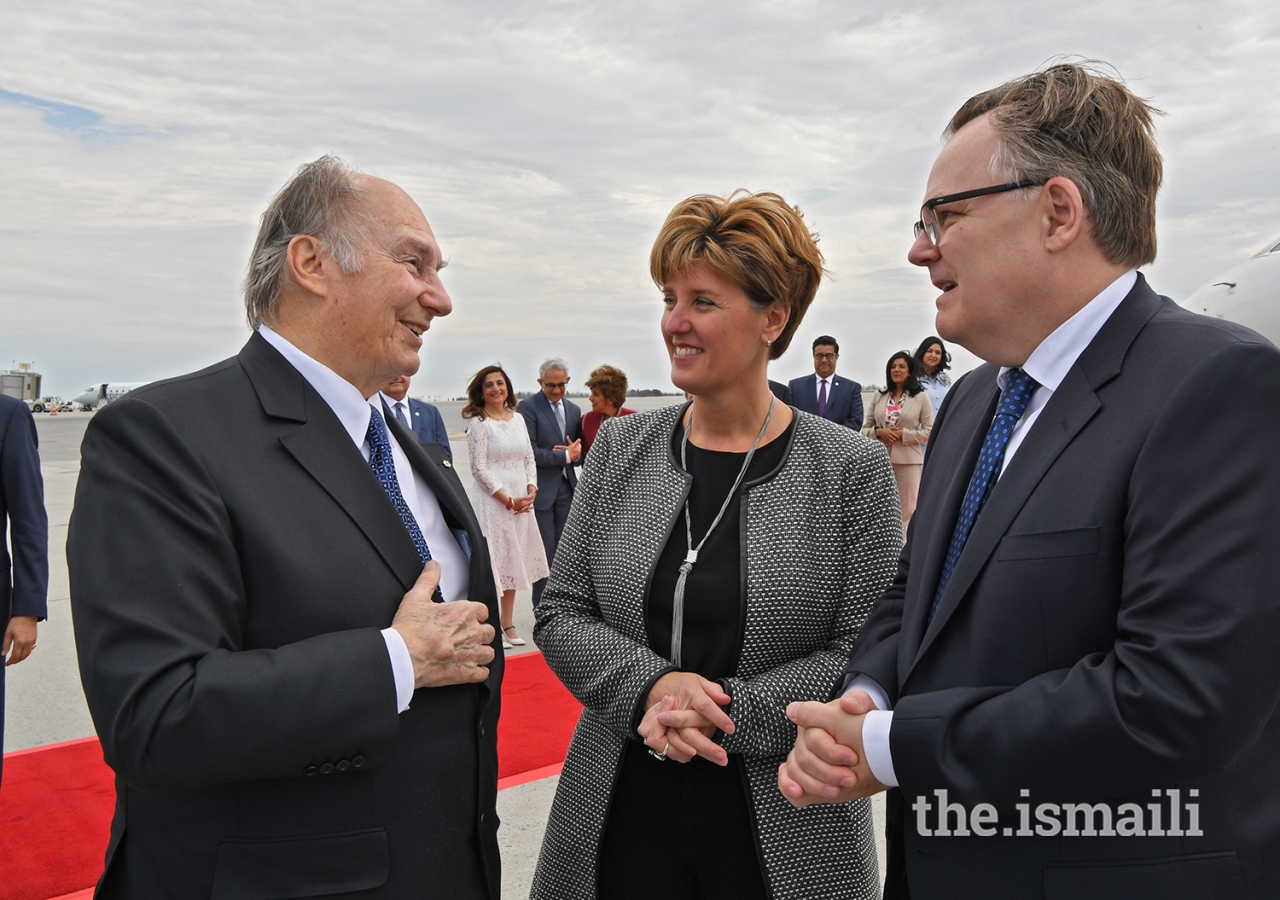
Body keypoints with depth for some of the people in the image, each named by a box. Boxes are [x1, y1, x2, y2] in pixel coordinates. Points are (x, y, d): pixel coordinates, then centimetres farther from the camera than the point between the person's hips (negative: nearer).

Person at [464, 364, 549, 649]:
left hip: (522, 502, 6)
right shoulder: (479, 423, -6)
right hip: (493, 502, -6)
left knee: (514, 561, 11)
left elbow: (529, 459, 13)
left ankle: (508, 625, 20)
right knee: (493, 562, -4)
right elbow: (479, 469, -10)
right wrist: (508, 500, -13)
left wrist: (531, 492, -3)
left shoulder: (518, 419, 11)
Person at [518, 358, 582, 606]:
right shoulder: (528, 408, -7)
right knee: (545, 551, -2)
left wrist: (576, 454, -6)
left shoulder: (574, 410, 13)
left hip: (567, 488, 6)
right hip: (541, 490, -6)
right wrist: (565, 455, -14)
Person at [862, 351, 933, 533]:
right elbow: (865, 429, 9)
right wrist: (878, 432, -12)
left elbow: (929, 432, -2)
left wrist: (903, 434, -14)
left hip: (908, 459, -2)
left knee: (906, 509, 5)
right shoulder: (878, 396, 8)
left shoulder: (921, 397, 0)